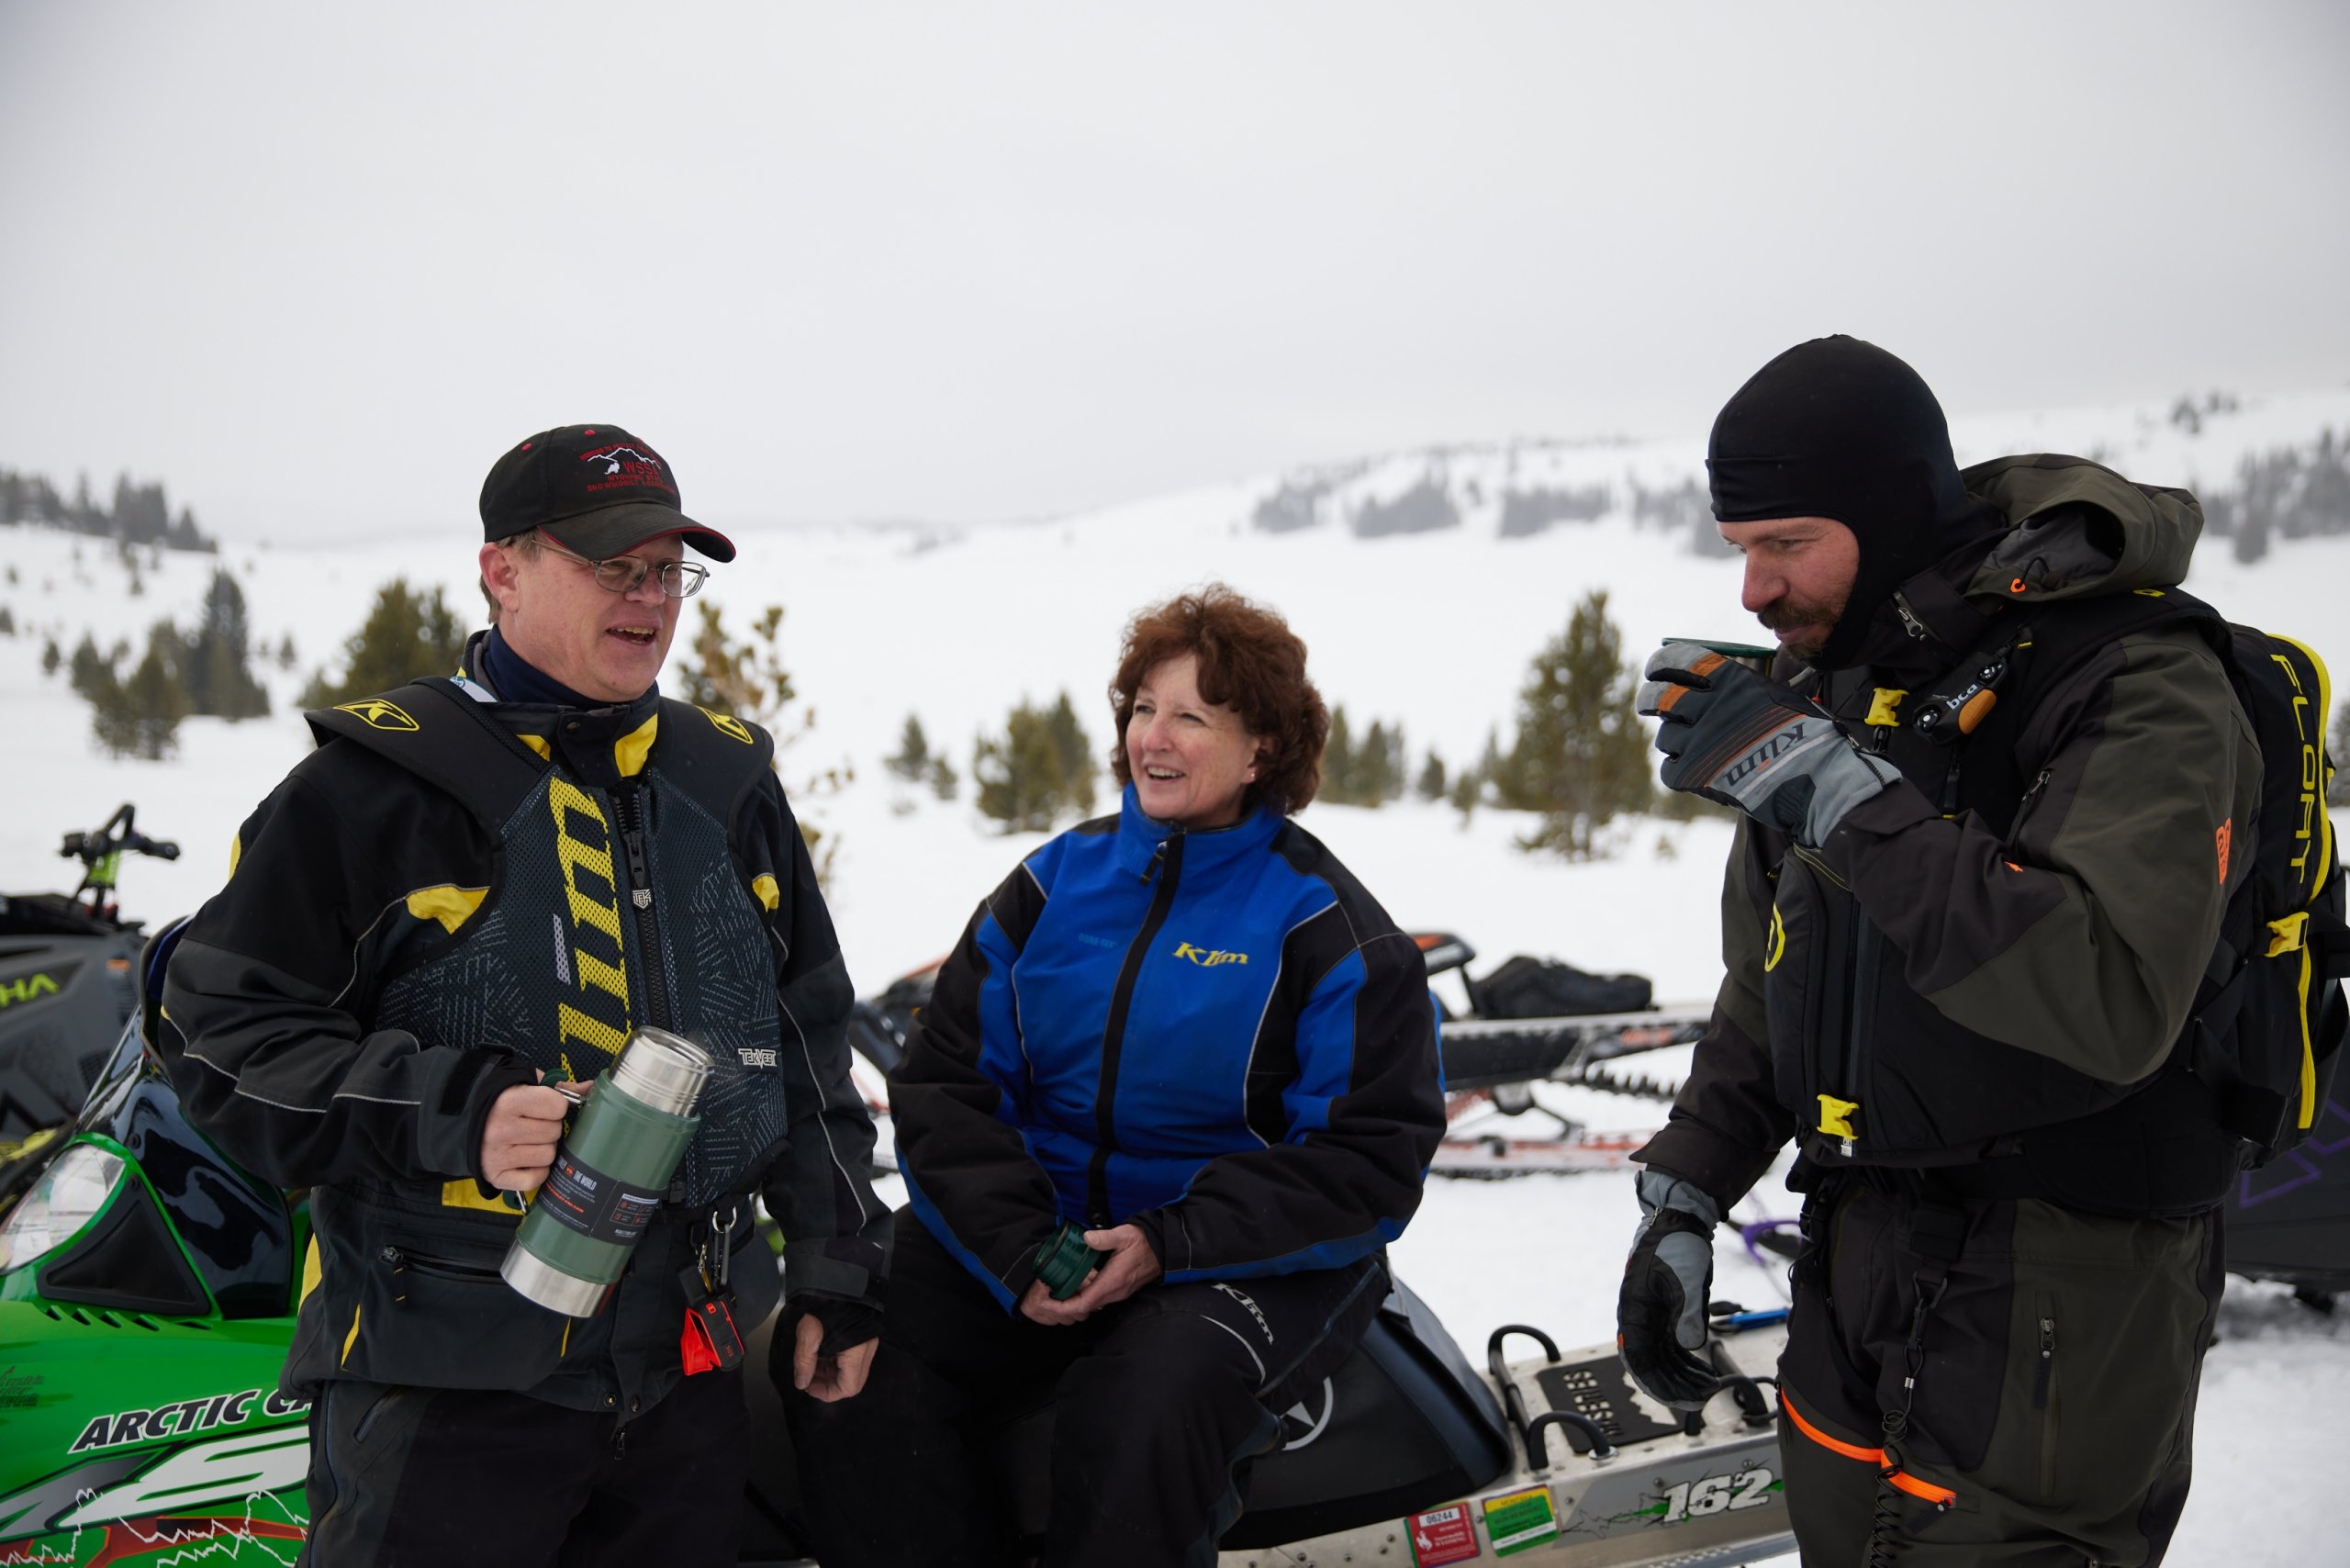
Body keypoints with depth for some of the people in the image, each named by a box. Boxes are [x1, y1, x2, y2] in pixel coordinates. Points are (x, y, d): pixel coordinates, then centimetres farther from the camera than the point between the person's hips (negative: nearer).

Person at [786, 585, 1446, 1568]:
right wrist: (1019, 1251, -13)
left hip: (1246, 1260, -4)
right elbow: (943, 1087, 5)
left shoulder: (1329, 928, -5)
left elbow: (1373, 1161, -8)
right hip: (1037, 1228, 4)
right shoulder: (1053, 883, 7)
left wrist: (1168, 1246, -19)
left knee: (1140, 1405, -34)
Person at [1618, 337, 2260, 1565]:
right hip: (1853, 1261, 7)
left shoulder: (2135, 686, -16)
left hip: (2058, 1296, -7)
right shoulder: (1826, 679, 8)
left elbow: (2109, 1001, -32)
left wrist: (1831, 787, -31)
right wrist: (1683, 1198, 10)